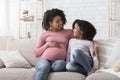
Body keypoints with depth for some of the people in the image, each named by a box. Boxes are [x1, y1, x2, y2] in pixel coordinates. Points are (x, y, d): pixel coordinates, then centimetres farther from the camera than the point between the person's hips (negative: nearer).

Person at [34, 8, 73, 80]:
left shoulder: (68, 32, 18)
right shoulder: (45, 34, 14)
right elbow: (36, 53, 12)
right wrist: (48, 45, -1)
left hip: (59, 61, 1)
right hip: (44, 59, -1)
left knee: (60, 64, -36)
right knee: (44, 67, -36)